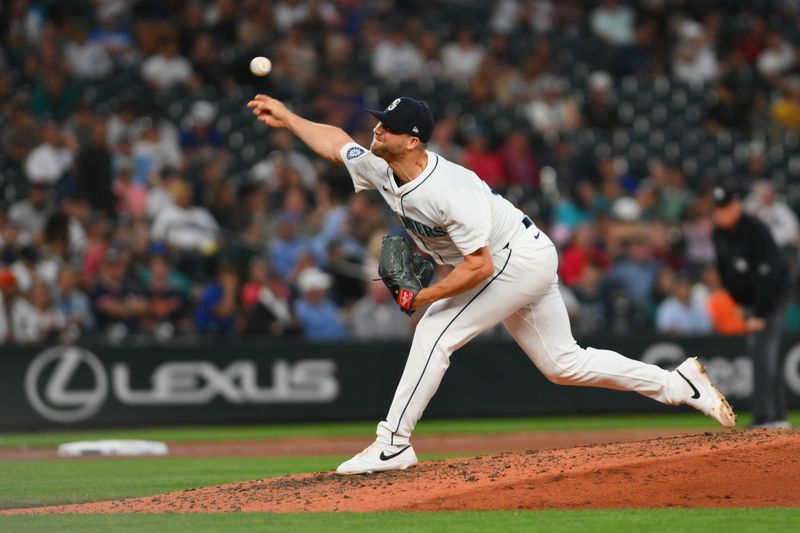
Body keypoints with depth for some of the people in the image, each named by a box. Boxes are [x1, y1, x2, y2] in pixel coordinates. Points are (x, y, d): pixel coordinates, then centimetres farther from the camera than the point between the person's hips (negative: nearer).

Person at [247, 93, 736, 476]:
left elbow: (478, 266, -29)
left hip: (521, 260, -9)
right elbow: (335, 142, 12)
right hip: (524, 267, 9)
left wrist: (426, 297, -24)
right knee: (562, 363, 12)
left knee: (435, 333, -15)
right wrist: (287, 117, 11)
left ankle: (393, 446, -11)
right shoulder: (381, 168, -7)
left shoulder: (449, 191, -32)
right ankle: (681, 385, 17)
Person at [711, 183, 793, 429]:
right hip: (750, 297, 8)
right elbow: (724, 270, 10)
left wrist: (760, 314, -28)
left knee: (762, 349, -17)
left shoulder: (755, 231, -25)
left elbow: (767, 276, -27)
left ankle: (765, 416, -21)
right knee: (757, 349, 9)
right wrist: (739, 303, 9)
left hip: (774, 293, -8)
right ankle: (778, 416, 15)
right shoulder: (719, 232, -1)